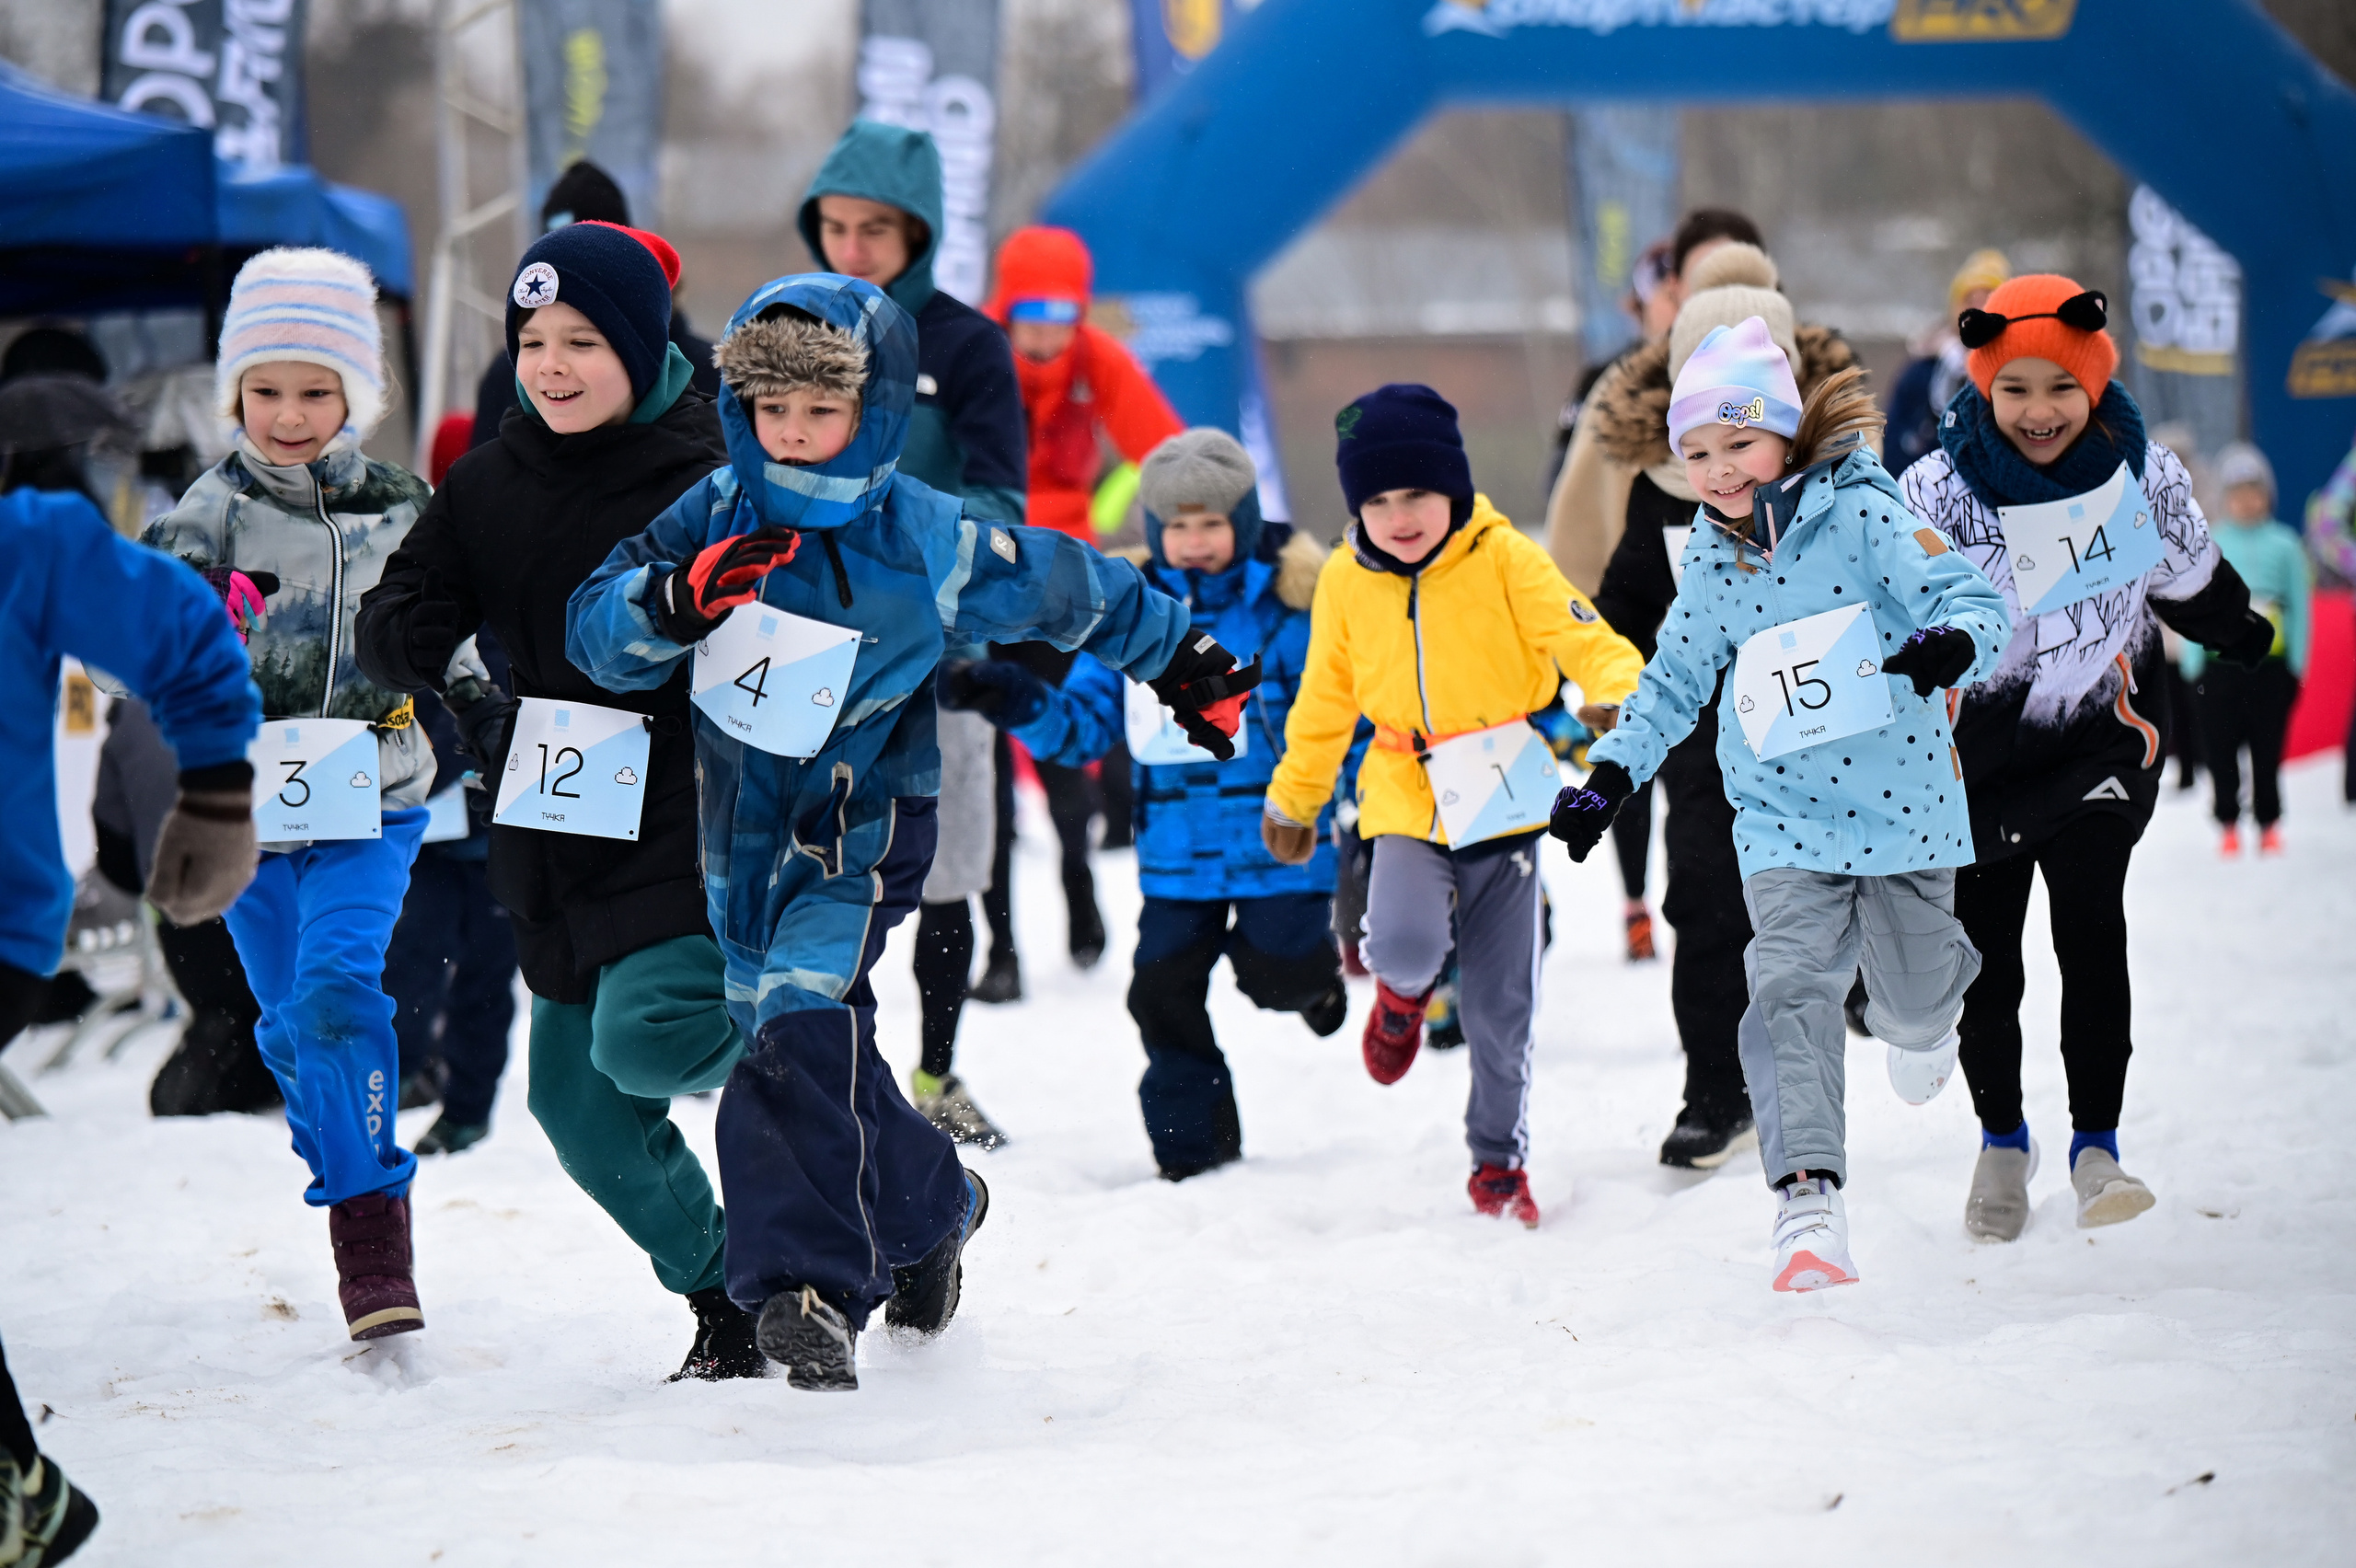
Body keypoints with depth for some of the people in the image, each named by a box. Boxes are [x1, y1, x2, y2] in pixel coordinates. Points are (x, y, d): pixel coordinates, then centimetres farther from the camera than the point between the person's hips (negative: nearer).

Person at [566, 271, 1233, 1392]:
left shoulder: (929, 547, -13)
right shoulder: (715, 517, -6)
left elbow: (1072, 592, 4)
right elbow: (594, 632, -9)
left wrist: (1179, 660, 18)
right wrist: (677, 598, -31)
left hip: (859, 835, -5)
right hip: (741, 835, 5)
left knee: (802, 1029, -24)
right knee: (828, 1063, 13)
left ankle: (810, 1280, -17)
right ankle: (930, 1206, 35)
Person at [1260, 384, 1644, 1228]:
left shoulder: (1503, 561, -8)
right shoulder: (1345, 584, 1)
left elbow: (1582, 638, -14)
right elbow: (1325, 700, 15)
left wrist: (1618, 692, -36)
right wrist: (1292, 799, 23)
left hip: (1506, 802, -1)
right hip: (1407, 806, 1)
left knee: (1500, 1008, 5)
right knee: (1404, 945, -26)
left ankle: (1499, 1158, 27)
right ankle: (1404, 992, 13)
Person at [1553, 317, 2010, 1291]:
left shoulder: (1860, 516, -10)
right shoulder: (1710, 562, 4)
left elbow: (1974, 601, -15)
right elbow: (1676, 682, 17)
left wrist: (1950, 643, -38)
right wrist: (1611, 776, 9)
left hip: (1900, 798, -2)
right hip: (1785, 818, 2)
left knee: (1912, 992, 14)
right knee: (1791, 990, -17)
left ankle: (1921, 1016, 54)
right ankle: (1808, 1197, -22)